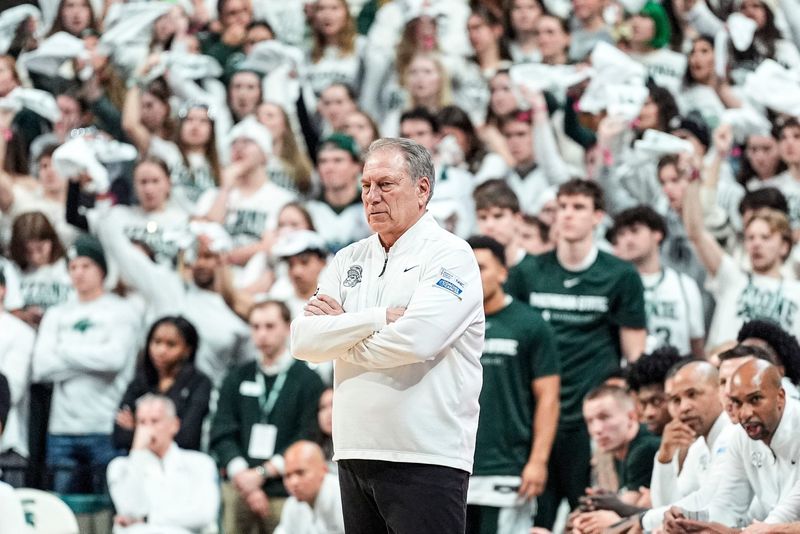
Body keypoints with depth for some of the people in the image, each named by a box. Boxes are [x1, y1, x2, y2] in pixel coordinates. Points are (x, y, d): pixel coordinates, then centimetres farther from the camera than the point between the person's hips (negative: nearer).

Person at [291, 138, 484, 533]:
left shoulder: (449, 256, -4)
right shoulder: (349, 260, 15)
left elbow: (416, 339, -20)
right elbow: (303, 339, 2)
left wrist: (340, 330, -4)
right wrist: (378, 318, -11)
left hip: (426, 458, -6)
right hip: (355, 453, 7)